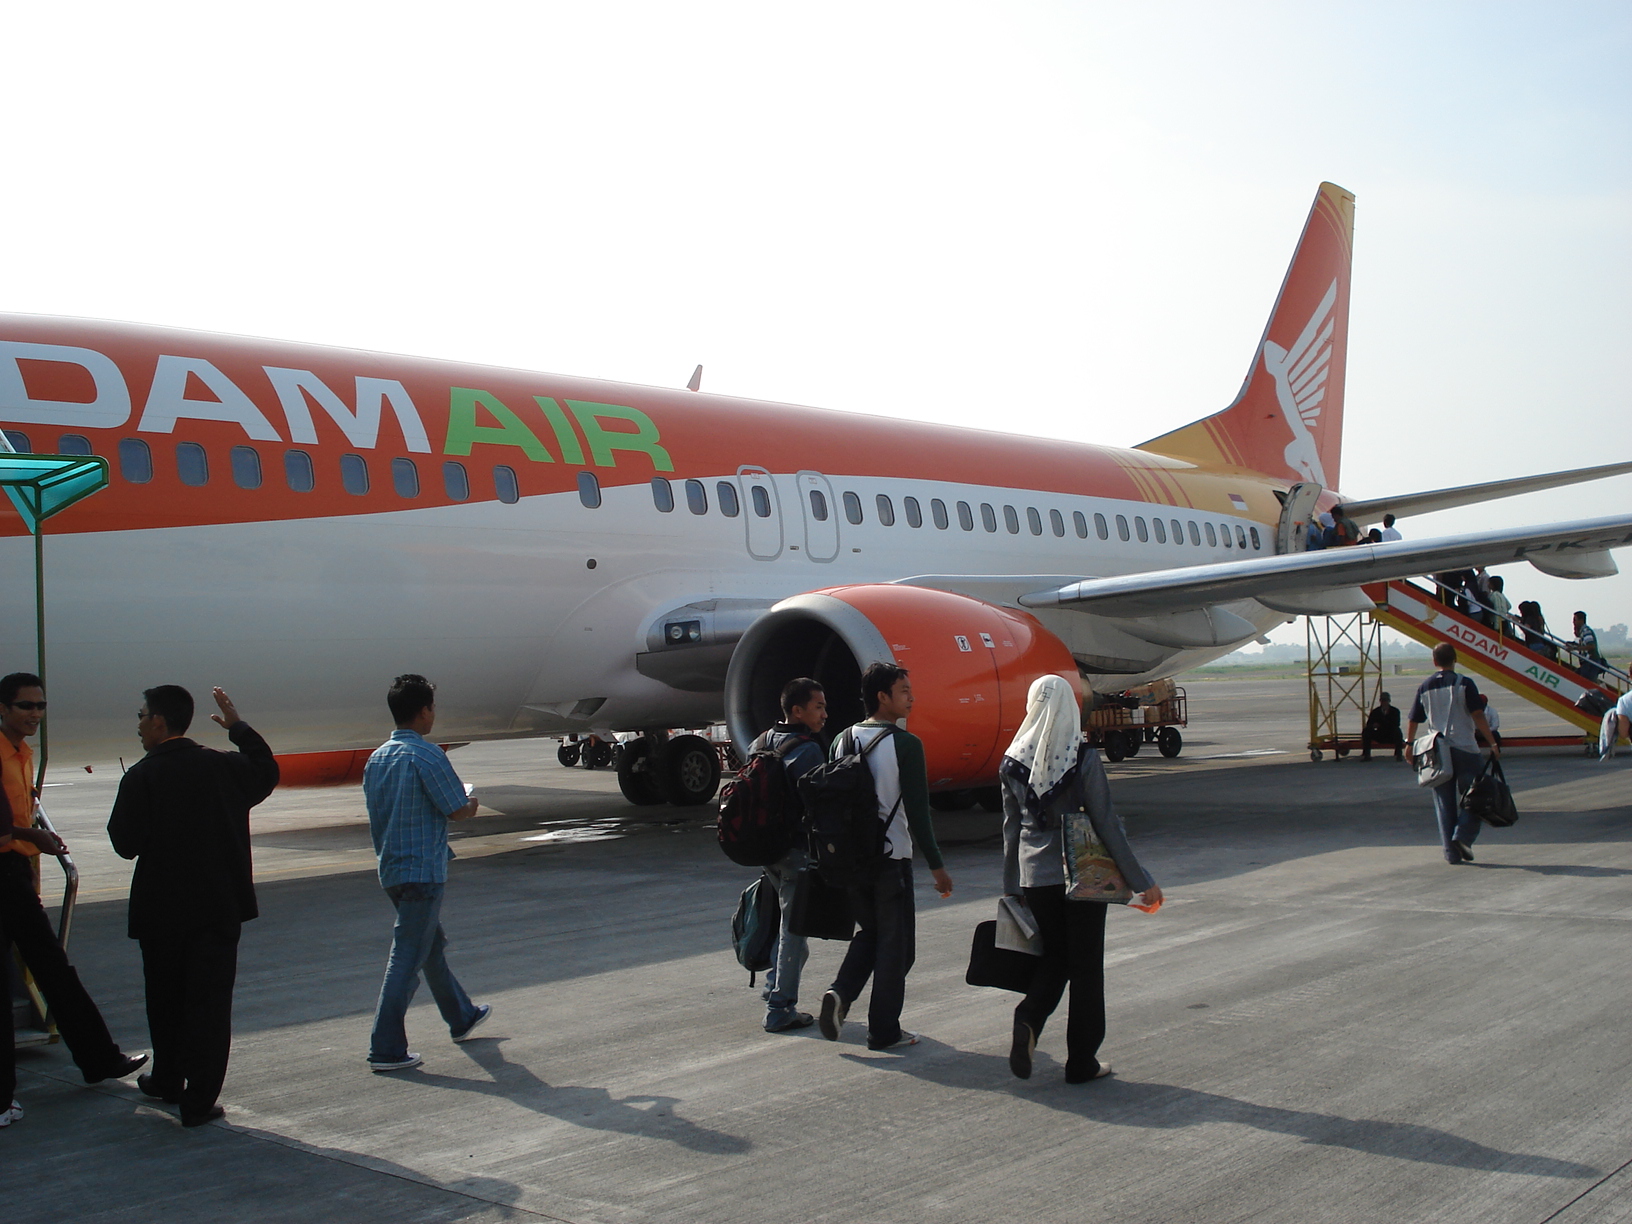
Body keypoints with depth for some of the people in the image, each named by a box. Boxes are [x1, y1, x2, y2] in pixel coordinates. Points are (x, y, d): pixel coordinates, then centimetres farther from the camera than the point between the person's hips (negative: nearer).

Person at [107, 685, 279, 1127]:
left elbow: (126, 843, -12)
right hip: (220, 906, 1)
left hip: (161, 909, -1)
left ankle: (168, 1081, 33)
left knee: (165, 999, 17)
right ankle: (200, 1099, 0)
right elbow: (266, 772, 19)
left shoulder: (141, 777, -12)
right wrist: (239, 726, 27)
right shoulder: (224, 766, -2)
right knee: (210, 999, 3)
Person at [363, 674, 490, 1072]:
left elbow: (376, 815, 14)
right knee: (407, 958, -4)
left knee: (432, 945, 22)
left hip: (391, 870, 9)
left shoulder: (376, 759, 7)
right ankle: (386, 1049, -2)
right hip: (423, 871, -9)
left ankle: (461, 1017, 39)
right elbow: (460, 811, -13)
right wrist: (472, 803, 8)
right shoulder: (426, 755, -17)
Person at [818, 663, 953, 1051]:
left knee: (869, 931, 22)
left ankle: (840, 993, 1)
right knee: (894, 943, 6)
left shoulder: (844, 741, 5)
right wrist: (936, 866, -8)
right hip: (891, 858, -6)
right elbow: (918, 812, -14)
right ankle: (884, 1030, 10)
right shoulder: (906, 745, -13)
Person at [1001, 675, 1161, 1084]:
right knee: (1086, 966, 8)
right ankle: (1082, 1061, 14)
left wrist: (1011, 886, 17)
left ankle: (1028, 1018, -7)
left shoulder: (1013, 762, -1)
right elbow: (1107, 824, -11)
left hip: (1034, 876, 4)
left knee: (1053, 957, 20)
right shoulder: (1083, 758, -13)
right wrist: (1141, 881, -4)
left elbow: (1011, 828, 7)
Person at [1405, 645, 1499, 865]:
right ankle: (1463, 835, -13)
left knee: (1444, 803, 7)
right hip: (1464, 748, -4)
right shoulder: (1464, 684, -5)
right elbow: (1478, 716, -11)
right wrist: (1492, 743, -8)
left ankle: (1451, 852, 6)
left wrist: (1409, 744, 27)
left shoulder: (1425, 687, 8)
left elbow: (1414, 720, 13)